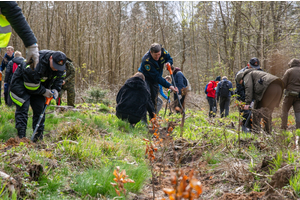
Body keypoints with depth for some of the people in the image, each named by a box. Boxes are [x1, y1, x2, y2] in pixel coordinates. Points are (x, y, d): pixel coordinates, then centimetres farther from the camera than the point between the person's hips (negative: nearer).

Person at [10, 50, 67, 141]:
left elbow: (59, 77, 7)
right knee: (23, 107, -15)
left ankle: (39, 136, 8)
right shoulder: (36, 63, -39)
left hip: (39, 84, 7)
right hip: (21, 82, -6)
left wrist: (55, 89, -9)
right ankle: (21, 136, -14)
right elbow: (30, 84, -32)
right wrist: (44, 92, -23)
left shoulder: (61, 66, -14)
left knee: (39, 108, 1)